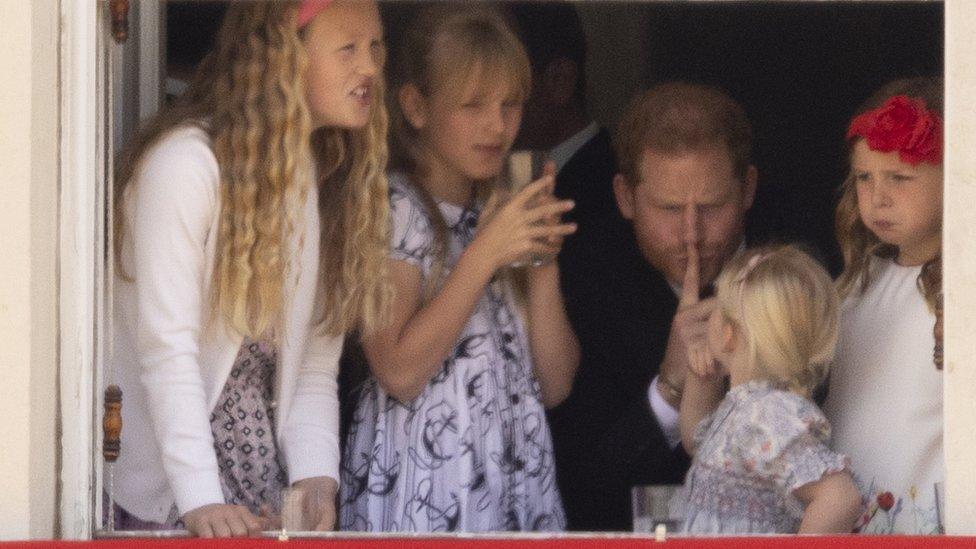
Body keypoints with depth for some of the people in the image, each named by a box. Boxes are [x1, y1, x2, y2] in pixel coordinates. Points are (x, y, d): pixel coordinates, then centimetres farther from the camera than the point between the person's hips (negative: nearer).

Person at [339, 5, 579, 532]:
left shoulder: (511, 210, 14)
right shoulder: (391, 208, -4)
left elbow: (555, 384, 7)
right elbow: (399, 372, -15)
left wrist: (543, 262, -4)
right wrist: (485, 254, -17)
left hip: (519, 484, 5)